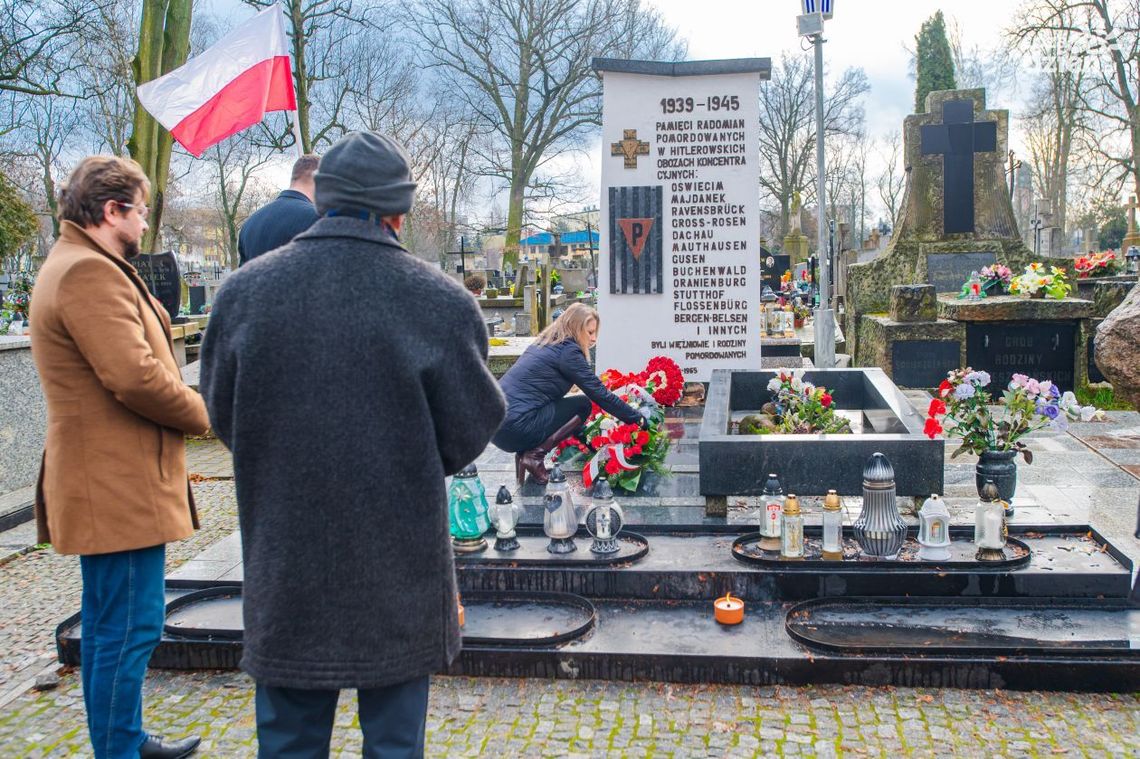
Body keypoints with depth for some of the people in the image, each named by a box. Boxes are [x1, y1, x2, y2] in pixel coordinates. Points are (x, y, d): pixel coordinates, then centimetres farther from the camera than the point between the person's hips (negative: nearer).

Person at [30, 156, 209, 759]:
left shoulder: (73, 266, 19)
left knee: (110, 624, 20)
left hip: (105, 480, 12)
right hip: (121, 483, -12)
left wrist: (190, 409, 6)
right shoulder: (90, 272, -17)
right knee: (130, 628, -5)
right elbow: (137, 377, -26)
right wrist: (201, 414, -10)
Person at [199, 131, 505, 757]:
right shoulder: (438, 300, -15)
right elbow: (473, 425, -6)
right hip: (398, 566, -2)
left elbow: (222, 414, 4)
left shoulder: (243, 291, -6)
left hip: (283, 566, 2)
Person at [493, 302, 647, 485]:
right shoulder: (568, 350, -6)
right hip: (515, 426, -9)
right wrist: (638, 418, 2)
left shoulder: (545, 344, 20)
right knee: (583, 405, 6)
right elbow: (600, 394, -7)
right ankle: (535, 455, -6)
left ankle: (525, 451, 8)